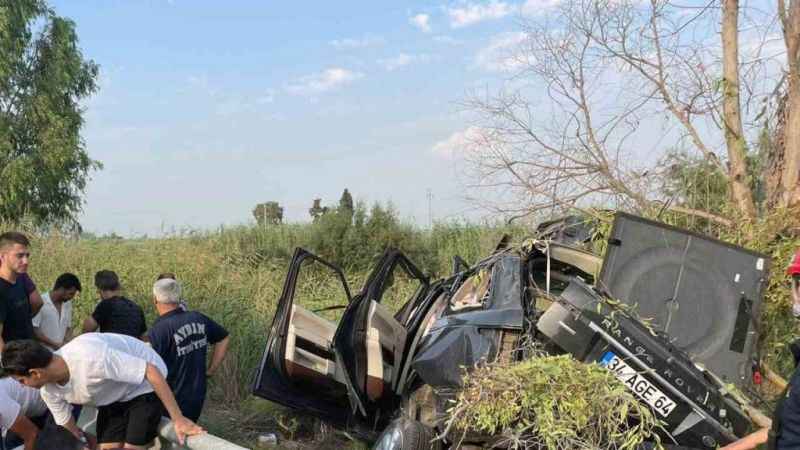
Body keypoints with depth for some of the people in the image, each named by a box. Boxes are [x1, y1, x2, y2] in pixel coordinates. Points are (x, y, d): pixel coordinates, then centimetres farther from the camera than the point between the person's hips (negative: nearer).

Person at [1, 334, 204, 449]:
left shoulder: (91, 357, -39)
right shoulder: (49, 391, -13)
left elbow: (151, 371, -37)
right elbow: (68, 425, 6)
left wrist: (178, 419, -35)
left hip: (145, 383, -7)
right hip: (115, 393, 7)